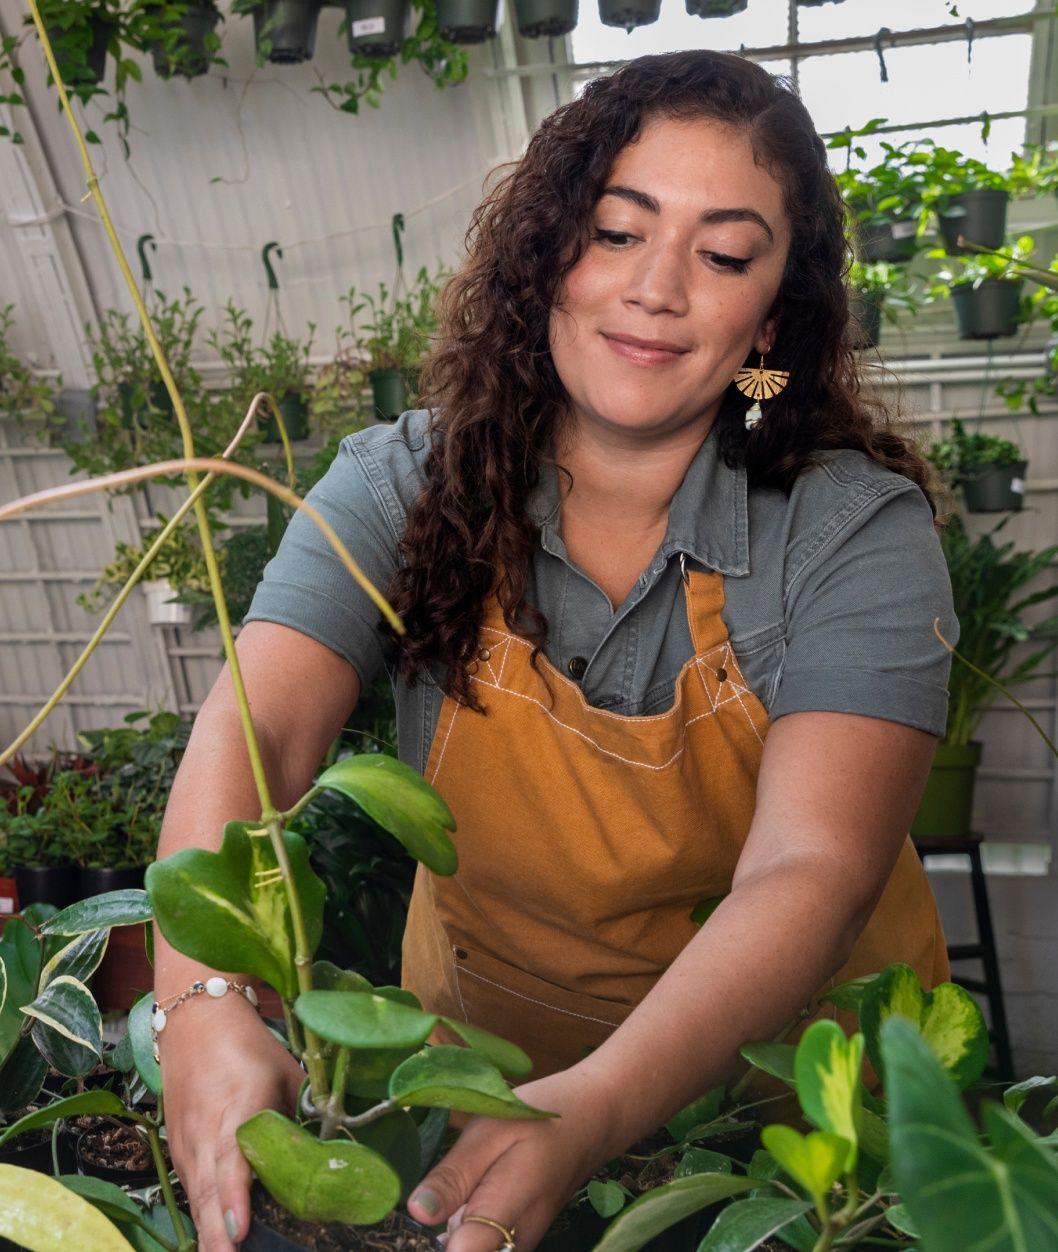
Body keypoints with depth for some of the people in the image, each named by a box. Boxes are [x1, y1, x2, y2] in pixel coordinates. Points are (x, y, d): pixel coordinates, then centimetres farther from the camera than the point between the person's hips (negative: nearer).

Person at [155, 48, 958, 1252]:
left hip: (795, 1060, 0)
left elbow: (811, 874, -32)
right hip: (488, 1049, 2)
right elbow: (248, 737, -27)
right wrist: (206, 1003, -44)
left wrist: (595, 1109, -46)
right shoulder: (402, 487, -15)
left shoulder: (856, 529, -21)